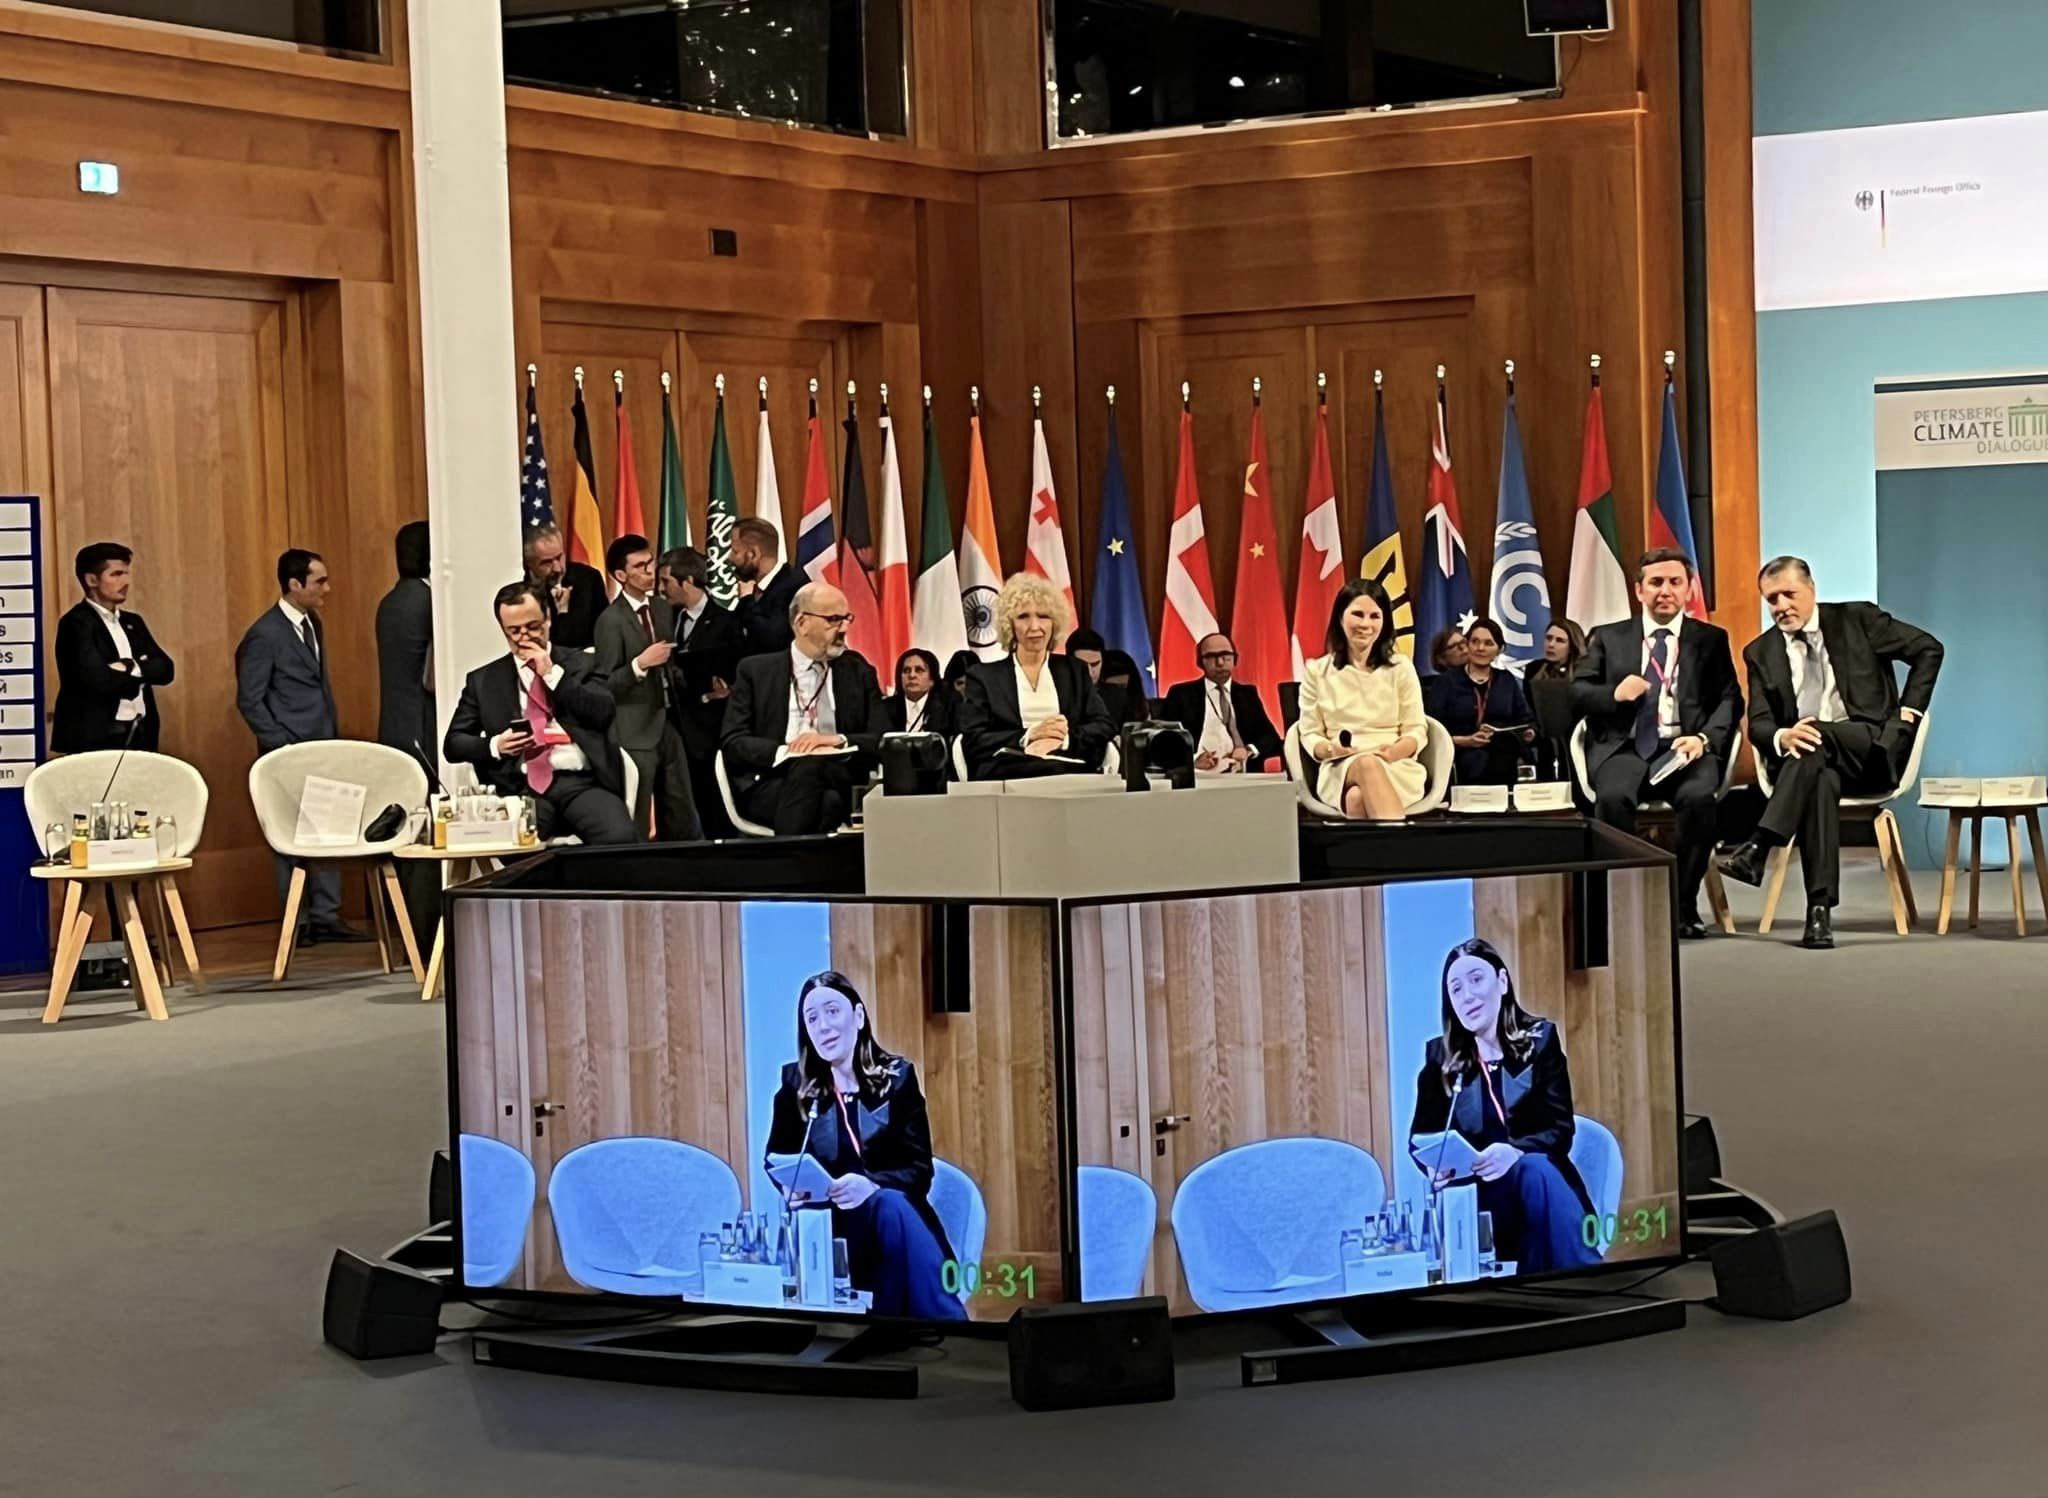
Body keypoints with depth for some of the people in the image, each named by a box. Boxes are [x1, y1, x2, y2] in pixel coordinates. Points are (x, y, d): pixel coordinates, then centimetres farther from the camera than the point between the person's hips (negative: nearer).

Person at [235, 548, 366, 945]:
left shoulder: (313, 625, 12)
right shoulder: (265, 635, -12)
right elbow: (249, 701, -11)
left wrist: (334, 735, 13)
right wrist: (283, 746, -14)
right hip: (289, 754, -8)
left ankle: (325, 916, 15)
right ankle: (298, 922, 6)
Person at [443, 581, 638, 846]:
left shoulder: (579, 664, 16)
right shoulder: (484, 680, 17)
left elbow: (604, 713, 0)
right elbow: (453, 744, 15)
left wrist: (552, 673, -2)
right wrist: (494, 745, -5)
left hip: (582, 782, 0)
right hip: (524, 789, 0)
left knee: (621, 839, -32)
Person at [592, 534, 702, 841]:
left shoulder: (662, 608, 11)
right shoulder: (611, 621, -11)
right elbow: (602, 688, -15)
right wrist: (639, 664, -25)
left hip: (667, 725, 7)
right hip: (635, 732, -7)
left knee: (684, 821, 10)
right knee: (634, 827, -1)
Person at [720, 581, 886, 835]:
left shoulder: (859, 673, 17)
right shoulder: (755, 671, 12)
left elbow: (884, 741, 8)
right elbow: (733, 743, 2)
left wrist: (839, 740, -11)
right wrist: (784, 752, -16)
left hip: (836, 779, 2)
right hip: (769, 784, -2)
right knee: (825, 801, -35)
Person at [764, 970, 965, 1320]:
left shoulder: (898, 1077, 4)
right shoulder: (795, 1084, 8)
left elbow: (919, 1171, -3)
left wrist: (871, 1185, -25)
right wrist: (792, 1185, -13)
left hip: (896, 1217, 1)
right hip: (830, 1226, -1)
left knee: (889, 1205, -37)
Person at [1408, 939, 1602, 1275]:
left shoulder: (1541, 1039, 6)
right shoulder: (1440, 1057, 10)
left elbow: (1561, 1129, -3)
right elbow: (1420, 1136, 9)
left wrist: (1515, 1153, -26)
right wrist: (1433, 1165, -18)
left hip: (1540, 1182, 0)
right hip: (1476, 1195, 0)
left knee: (1533, 1168, -38)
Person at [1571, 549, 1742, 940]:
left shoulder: (1711, 640, 17)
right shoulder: (1607, 638, 18)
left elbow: (1730, 699, 6)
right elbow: (1577, 694, 12)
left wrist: (1704, 737, -13)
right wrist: (1613, 695, -10)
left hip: (1685, 747, 0)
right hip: (1625, 747, 0)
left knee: (1700, 797, -34)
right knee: (1613, 796, -34)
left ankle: (1684, 905, -17)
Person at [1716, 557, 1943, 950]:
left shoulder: (1857, 620, 5)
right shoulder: (1760, 653, 12)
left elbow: (1928, 649, 8)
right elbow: (1758, 724, 4)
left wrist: (1909, 710, -1)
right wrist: (1783, 736, -19)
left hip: (1874, 750, -1)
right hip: (1808, 757, 2)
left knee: (1817, 738, -36)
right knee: (1821, 779, -37)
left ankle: (1759, 849, -45)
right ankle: (1820, 908, -44)